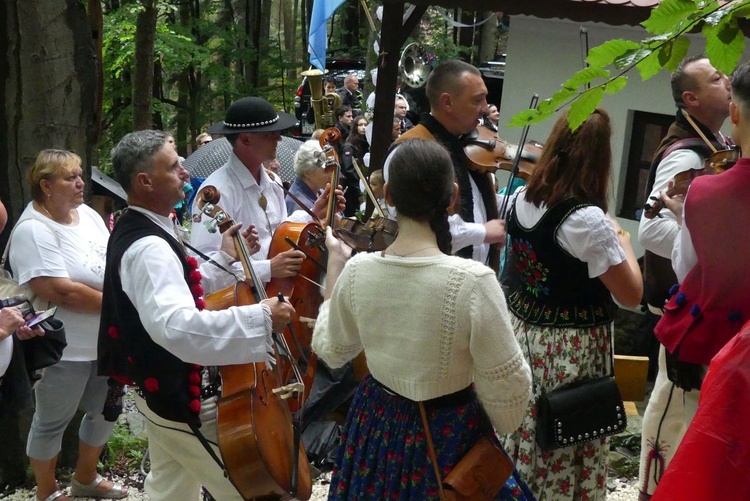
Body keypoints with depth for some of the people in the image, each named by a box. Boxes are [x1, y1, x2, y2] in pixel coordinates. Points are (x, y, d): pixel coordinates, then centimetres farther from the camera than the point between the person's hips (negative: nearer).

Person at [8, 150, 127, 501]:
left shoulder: (88, 214, 5)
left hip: (106, 341, 8)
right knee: (53, 422, 10)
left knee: (105, 411, 20)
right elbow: (61, 292, -27)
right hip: (64, 349, -8)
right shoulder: (33, 231, -20)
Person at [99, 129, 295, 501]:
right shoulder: (148, 248, -28)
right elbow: (175, 325, -45)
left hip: (162, 390, 11)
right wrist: (260, 317, -46)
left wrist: (225, 261, 8)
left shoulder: (136, 232, 7)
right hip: (183, 398, -11)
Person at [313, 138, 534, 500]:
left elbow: (332, 352, 5)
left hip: (377, 423, 4)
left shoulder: (356, 271, -14)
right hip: (449, 433, -4)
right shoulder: (472, 281, -27)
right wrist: (499, 427, 4)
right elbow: (509, 388, -18)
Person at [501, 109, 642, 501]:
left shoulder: (523, 199, -1)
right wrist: (624, 241, 0)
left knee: (521, 435, 19)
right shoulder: (589, 219, -22)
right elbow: (631, 296, -14)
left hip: (521, 333, 7)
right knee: (563, 450, 8)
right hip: (572, 349, -6)